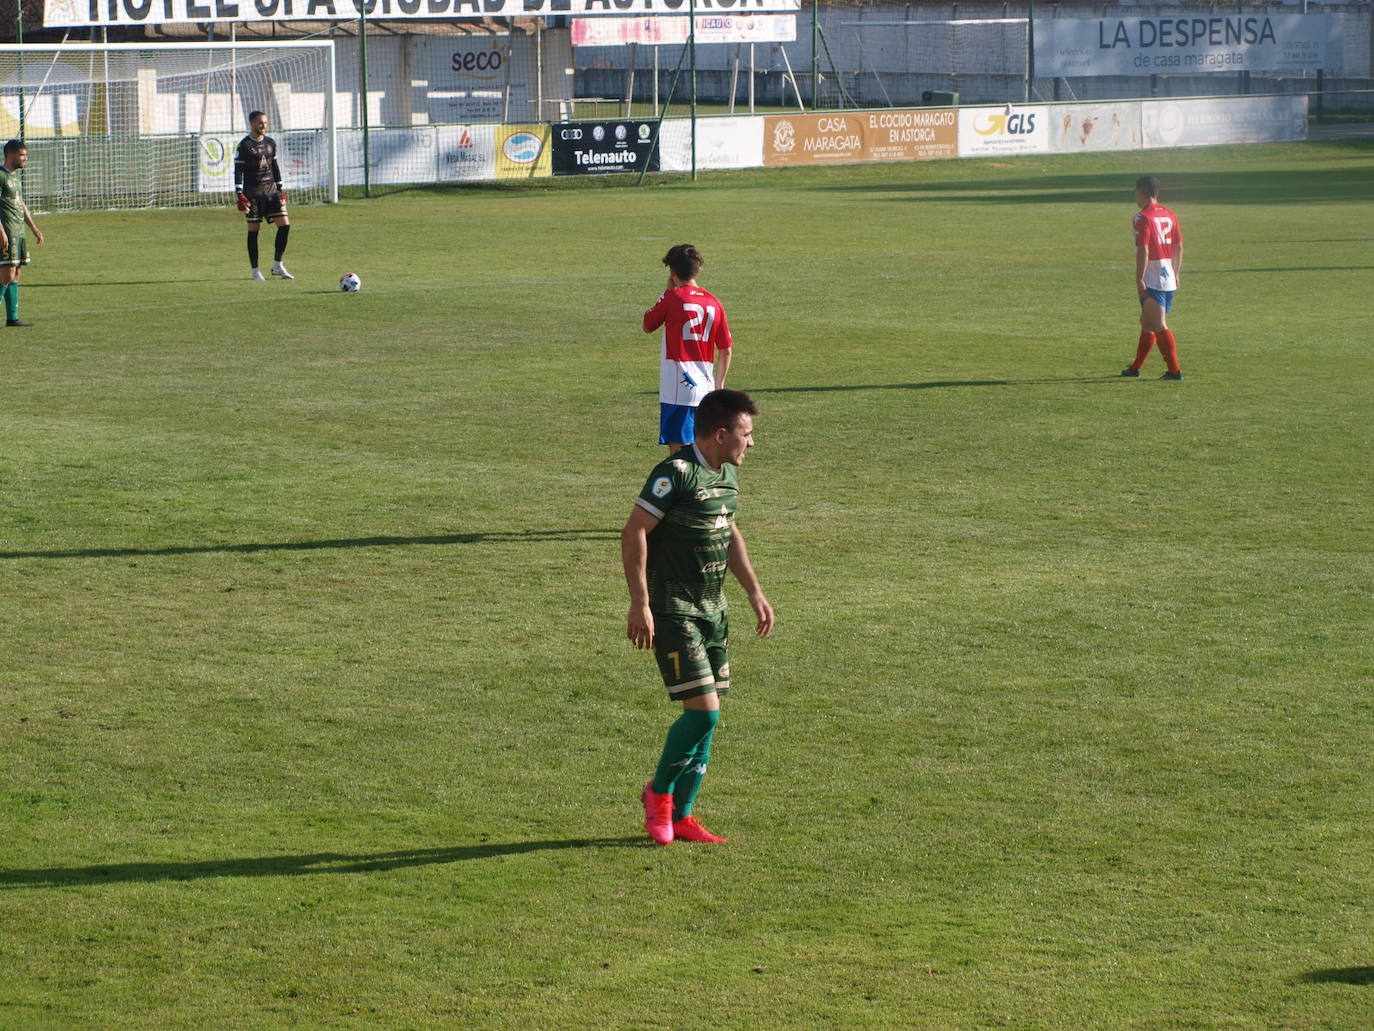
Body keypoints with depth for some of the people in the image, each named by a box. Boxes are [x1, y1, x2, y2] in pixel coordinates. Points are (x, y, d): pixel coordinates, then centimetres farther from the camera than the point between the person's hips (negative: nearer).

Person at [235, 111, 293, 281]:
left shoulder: (270, 142, 11)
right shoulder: (244, 145, -5)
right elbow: (238, 170, -6)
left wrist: (281, 189, 16)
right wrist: (240, 195, -12)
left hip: (271, 190, 5)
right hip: (253, 192, -5)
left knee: (284, 224, -4)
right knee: (253, 229, -1)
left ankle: (277, 265, 6)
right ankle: (255, 270, 7)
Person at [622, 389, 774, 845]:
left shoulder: (728, 474, 10)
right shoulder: (677, 473, -18)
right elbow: (633, 534, -18)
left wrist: (754, 591, 21)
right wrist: (640, 603, -21)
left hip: (712, 607, 9)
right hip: (673, 610, -9)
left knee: (705, 715, 7)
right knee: (702, 712, -13)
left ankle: (680, 816, 16)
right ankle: (659, 792, 10)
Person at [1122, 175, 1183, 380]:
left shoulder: (1143, 217, -11)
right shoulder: (1170, 215, 11)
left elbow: (1143, 250, -18)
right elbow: (1179, 247, 14)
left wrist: (1139, 280, -16)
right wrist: (1175, 274, 22)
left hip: (1152, 281, -8)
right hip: (1169, 278, 8)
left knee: (1159, 326, -7)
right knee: (1147, 323, 18)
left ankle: (1174, 370, -11)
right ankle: (1135, 367, 28)